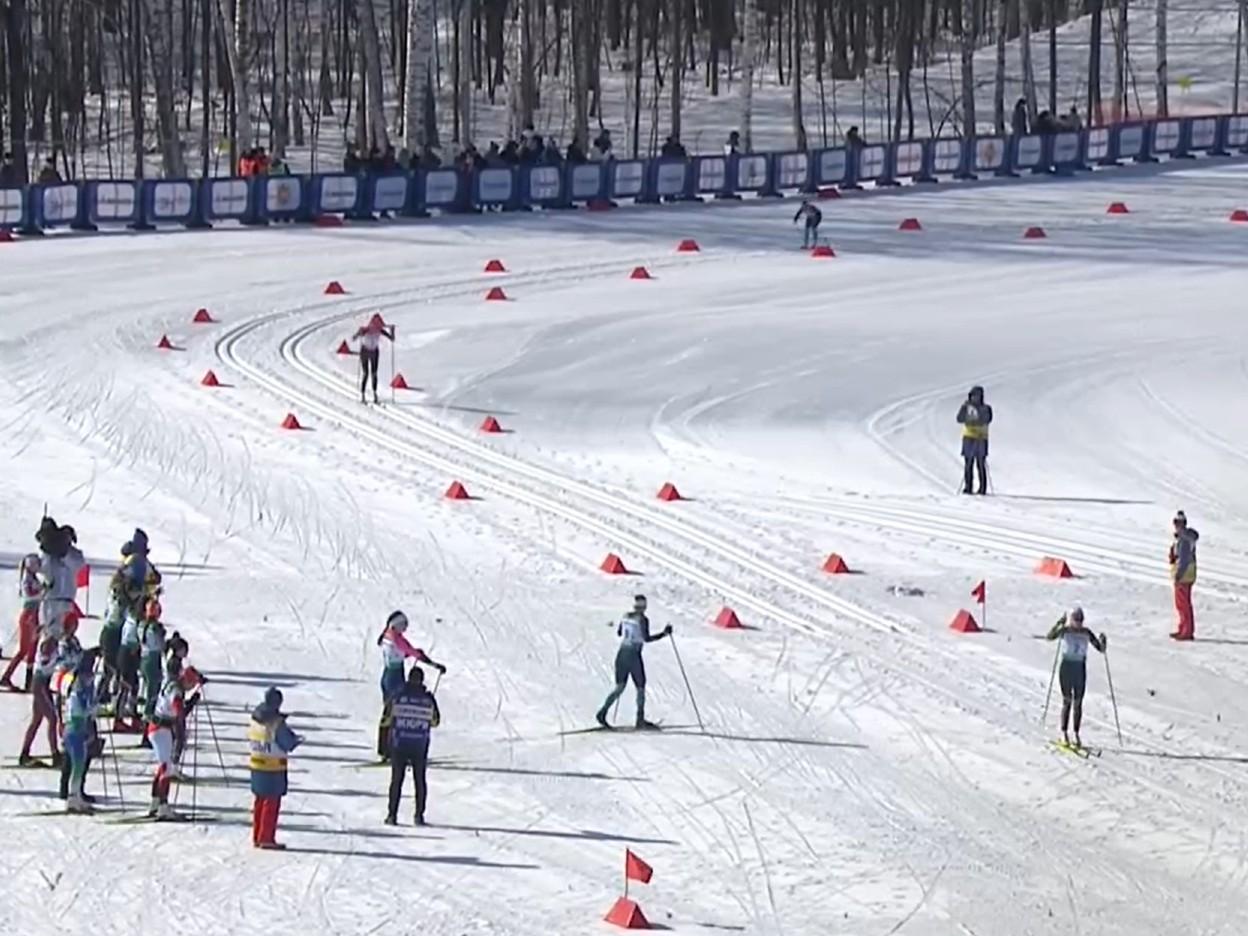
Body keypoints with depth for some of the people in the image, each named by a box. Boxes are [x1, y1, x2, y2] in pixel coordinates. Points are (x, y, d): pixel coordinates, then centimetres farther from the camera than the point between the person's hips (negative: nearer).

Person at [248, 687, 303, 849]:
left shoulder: (255, 719, 3)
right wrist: (297, 740, 4)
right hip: (273, 767, -7)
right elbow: (287, 745, -18)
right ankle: (266, 838, 0)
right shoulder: (277, 723, -19)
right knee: (271, 802, 0)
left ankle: (257, 837, 20)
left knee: (260, 801, 16)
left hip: (256, 765, 7)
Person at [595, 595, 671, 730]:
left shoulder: (626, 616, 8)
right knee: (640, 687, 7)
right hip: (634, 655, -6)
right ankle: (640, 719, 5)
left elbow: (619, 633, 22)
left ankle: (603, 712, -5)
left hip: (621, 654, 6)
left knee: (620, 687, 10)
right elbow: (647, 638, -18)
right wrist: (664, 634, -11)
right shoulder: (642, 619, -10)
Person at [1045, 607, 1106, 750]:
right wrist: (1059, 623, -32)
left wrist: (1103, 642, -17)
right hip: (1066, 667, -3)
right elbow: (1049, 637, -22)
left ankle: (1076, 734, 10)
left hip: (1080, 669, 3)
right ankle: (1064, 733, 3)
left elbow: (1101, 648, 5)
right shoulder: (1065, 631, -5)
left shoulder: (1086, 633, 3)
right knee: (1067, 701, -4)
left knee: (1078, 702, 4)